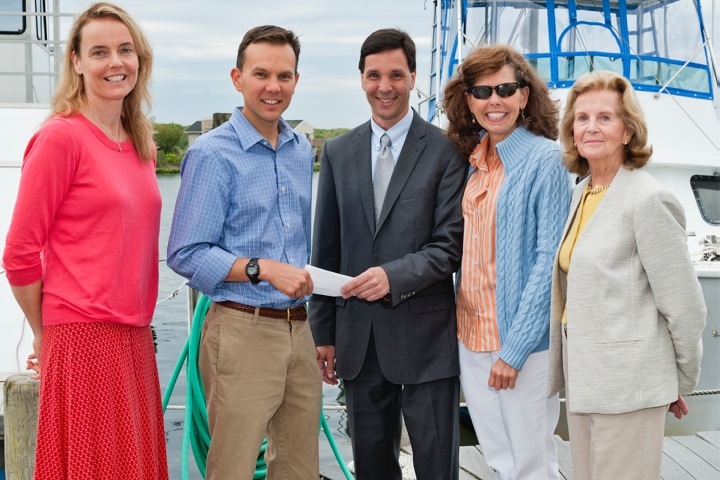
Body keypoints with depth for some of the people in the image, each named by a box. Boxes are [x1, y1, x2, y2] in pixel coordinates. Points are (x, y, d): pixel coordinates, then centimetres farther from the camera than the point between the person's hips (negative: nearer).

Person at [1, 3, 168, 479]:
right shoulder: (60, 137, -8)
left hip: (135, 340, 7)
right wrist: (45, 333, 1)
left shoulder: (140, 145, 12)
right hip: (84, 342, -7)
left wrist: (139, 323, 13)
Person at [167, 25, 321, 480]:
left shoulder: (302, 150, 12)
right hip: (243, 332, -6)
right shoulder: (212, 153, -9)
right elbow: (186, 255, -13)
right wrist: (263, 269, -20)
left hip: (299, 330, 7)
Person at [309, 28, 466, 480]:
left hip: (424, 335, -4)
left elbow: (452, 244, -7)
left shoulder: (445, 150, -4)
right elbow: (326, 250, 10)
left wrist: (394, 275, -23)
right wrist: (323, 332, 8)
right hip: (358, 336, 4)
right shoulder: (338, 152, 8)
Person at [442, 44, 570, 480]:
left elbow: (550, 260, -14)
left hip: (521, 343, -6)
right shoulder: (474, 161, 10)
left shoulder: (545, 159, -10)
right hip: (471, 336, 7)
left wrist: (515, 349, -17)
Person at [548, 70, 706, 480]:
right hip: (583, 380, 8)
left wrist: (682, 384, -1)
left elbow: (685, 307, -11)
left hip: (628, 385, -7)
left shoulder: (648, 200, -14)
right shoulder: (583, 192, 10)